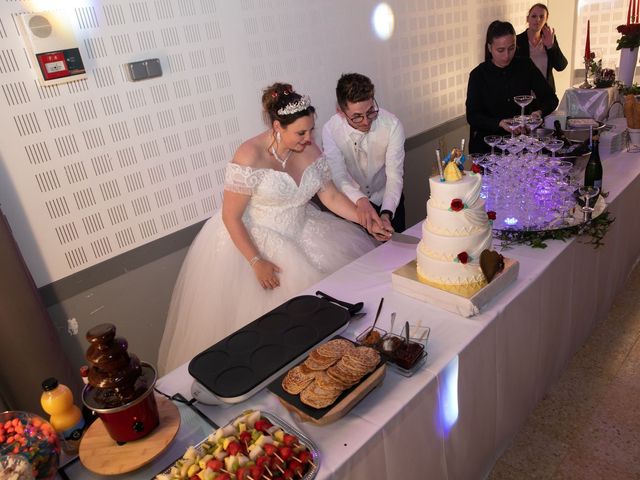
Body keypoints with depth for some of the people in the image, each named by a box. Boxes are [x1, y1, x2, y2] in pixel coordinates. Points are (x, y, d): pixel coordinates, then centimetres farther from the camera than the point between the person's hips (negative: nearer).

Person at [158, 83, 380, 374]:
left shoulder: (310, 151, -5)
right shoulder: (250, 157, -24)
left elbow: (331, 196, 3)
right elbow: (231, 217, -20)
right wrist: (257, 262, -25)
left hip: (300, 230, 7)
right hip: (249, 238, -6)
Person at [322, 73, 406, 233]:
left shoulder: (392, 125, -19)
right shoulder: (330, 130, -18)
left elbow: (395, 175, -22)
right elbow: (338, 175, -25)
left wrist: (386, 214, -40)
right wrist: (360, 200, -47)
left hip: (387, 202, 0)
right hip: (350, 202, 0)